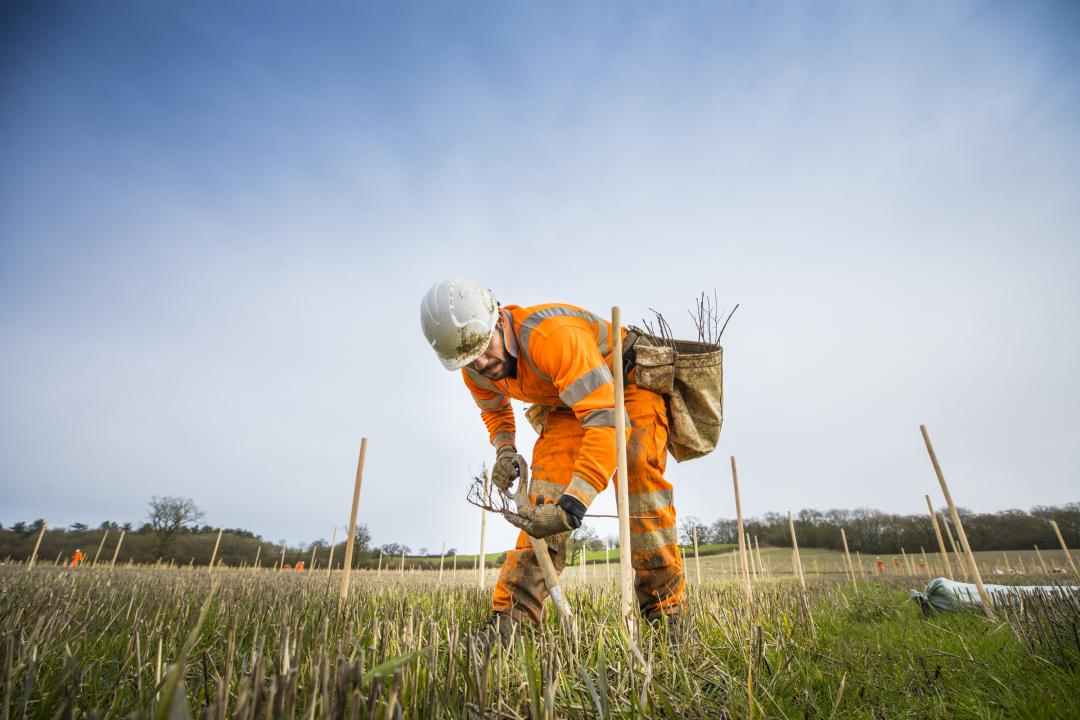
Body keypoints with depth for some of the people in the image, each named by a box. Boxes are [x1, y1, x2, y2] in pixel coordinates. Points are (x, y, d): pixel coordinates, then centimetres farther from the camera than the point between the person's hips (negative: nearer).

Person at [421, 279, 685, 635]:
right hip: (568, 403, 6)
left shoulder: (554, 335, -42)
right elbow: (495, 410, 8)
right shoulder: (476, 368, -16)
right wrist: (505, 451, -14)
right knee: (549, 474, -18)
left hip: (628, 383, -5)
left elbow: (607, 420, -47)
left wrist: (571, 508, -52)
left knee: (637, 469, -28)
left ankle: (666, 610, -12)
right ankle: (512, 614, -16)